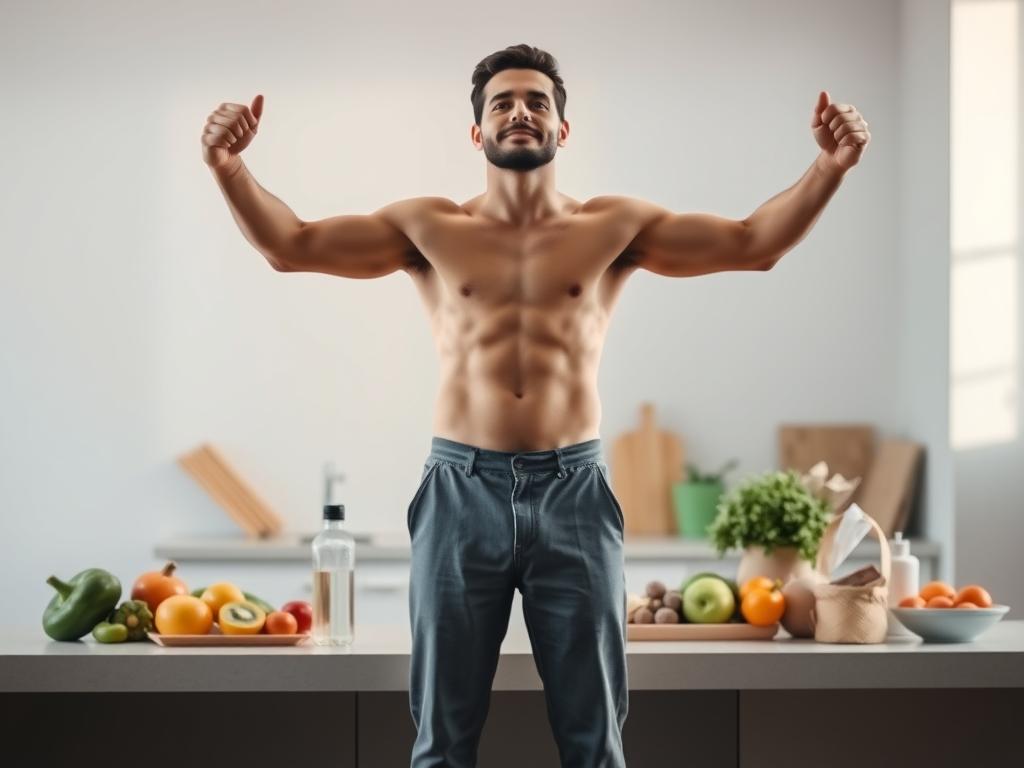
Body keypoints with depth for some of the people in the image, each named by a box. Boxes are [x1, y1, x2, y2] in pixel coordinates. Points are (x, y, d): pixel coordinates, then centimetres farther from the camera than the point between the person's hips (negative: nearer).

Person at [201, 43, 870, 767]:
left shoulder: (613, 226, 7)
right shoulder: (430, 228, 8)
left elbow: (753, 242, 0)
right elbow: (291, 244, 2)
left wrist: (829, 167, -13)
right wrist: (229, 168, -13)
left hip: (573, 490, 0)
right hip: (462, 490, 0)